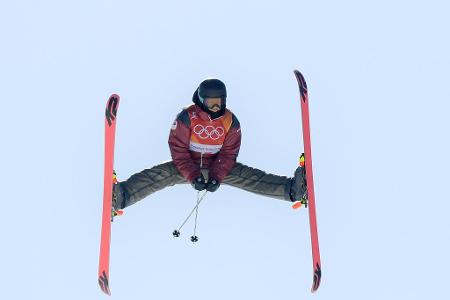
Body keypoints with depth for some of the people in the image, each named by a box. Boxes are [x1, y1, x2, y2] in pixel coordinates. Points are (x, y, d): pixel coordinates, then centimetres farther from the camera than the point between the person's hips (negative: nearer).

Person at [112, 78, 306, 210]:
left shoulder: (230, 120, -6)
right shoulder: (187, 117, -14)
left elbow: (229, 153, -5)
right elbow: (178, 148, -14)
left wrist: (216, 176, -21)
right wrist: (193, 176, -23)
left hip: (218, 167, 2)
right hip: (186, 166, -2)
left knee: (249, 177, -18)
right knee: (158, 175, -28)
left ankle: (291, 189, -32)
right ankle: (121, 197, -49)